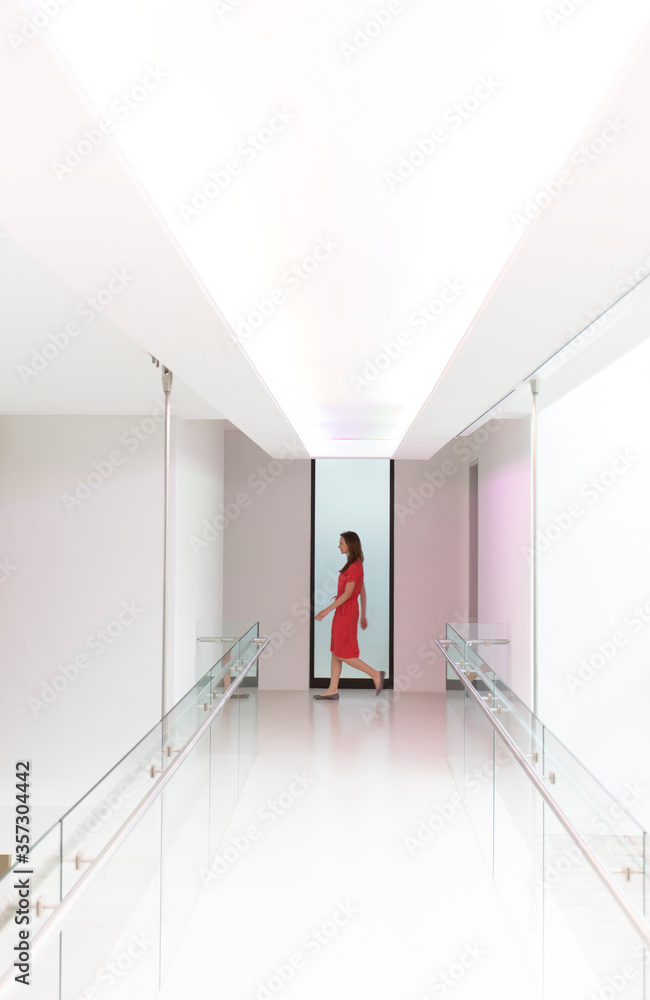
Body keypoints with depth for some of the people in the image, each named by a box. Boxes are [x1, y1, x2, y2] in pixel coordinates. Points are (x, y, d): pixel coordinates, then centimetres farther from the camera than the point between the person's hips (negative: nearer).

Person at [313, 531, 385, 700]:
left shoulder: (354, 566, -17)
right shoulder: (356, 564, 12)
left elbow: (347, 593, -21)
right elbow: (362, 592, 16)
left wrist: (328, 610, -22)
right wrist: (363, 615, 20)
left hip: (347, 612, -10)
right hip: (343, 612, 10)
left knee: (342, 654, -4)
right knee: (335, 651, 10)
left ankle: (375, 674, 2)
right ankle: (332, 690, 13)